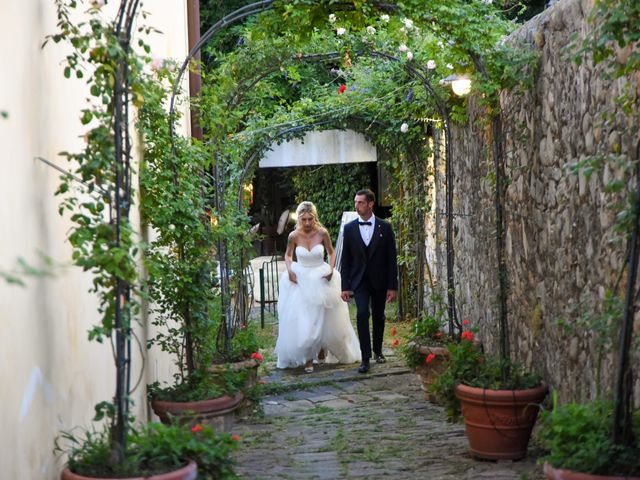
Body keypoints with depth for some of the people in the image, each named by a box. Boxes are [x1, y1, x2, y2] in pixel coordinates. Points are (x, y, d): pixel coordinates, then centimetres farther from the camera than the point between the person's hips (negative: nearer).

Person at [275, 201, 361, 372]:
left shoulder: (322, 233, -12)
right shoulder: (294, 236, -11)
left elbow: (331, 252, 3)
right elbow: (288, 255, 6)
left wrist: (331, 269, -12)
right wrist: (289, 270, -11)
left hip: (321, 279, 1)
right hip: (300, 280, -1)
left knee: (324, 318, 11)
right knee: (301, 320, -4)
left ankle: (322, 348, 37)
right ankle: (307, 358, 4)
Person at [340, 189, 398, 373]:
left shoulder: (384, 227, -2)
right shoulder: (349, 228, 1)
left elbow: (391, 259, -1)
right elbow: (345, 260, 3)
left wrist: (392, 286, -4)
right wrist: (345, 286, -1)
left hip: (379, 281, 1)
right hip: (359, 281, -1)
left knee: (378, 317, 11)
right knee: (362, 314, -16)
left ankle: (377, 350, 33)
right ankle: (365, 358, -14)